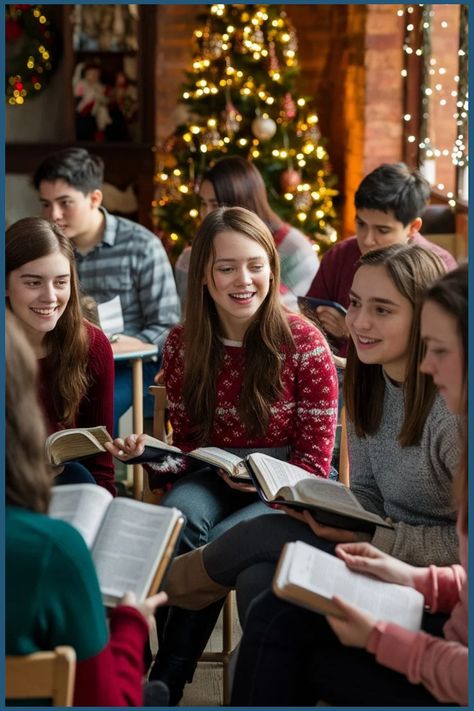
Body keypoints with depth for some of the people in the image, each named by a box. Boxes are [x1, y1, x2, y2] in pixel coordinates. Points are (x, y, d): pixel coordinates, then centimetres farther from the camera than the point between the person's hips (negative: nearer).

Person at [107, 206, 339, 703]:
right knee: (178, 517, -33)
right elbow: (187, 443, 11)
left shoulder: (304, 343, -8)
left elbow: (315, 459, -6)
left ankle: (165, 682, -11)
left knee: (217, 546, -31)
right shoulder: (182, 345, 2)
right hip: (214, 481, 3)